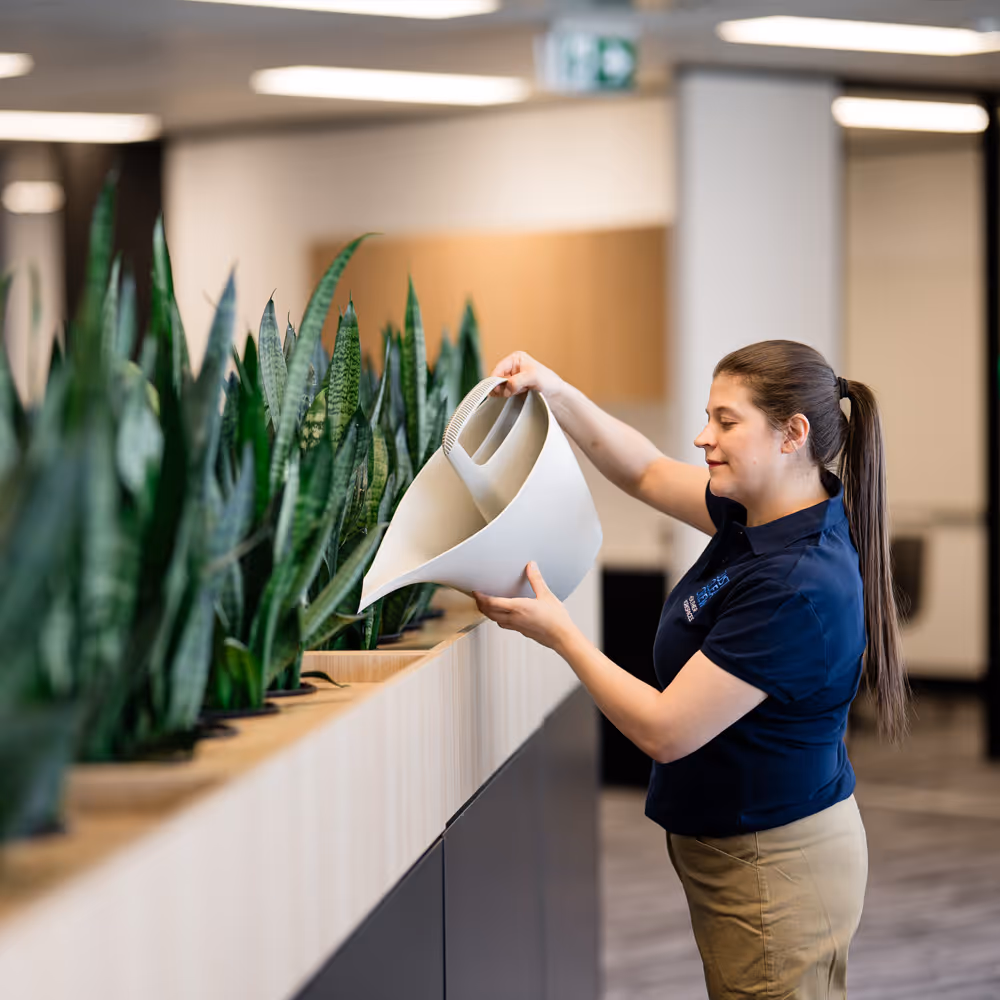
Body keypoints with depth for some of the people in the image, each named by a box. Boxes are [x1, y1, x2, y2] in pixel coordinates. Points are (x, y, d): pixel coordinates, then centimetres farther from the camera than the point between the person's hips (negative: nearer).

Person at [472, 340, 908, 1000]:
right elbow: (646, 473, 16)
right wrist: (555, 392, 3)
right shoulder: (761, 514, 0)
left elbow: (664, 731, -25)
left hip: (775, 870, -10)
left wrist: (557, 631, -15)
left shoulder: (794, 588, -29)